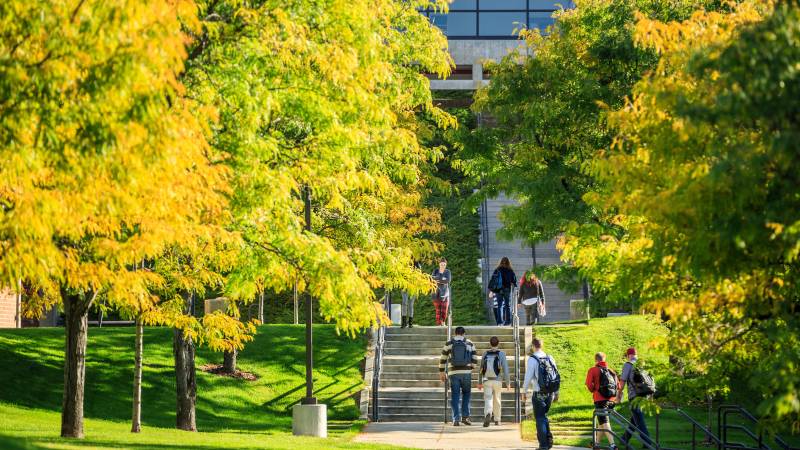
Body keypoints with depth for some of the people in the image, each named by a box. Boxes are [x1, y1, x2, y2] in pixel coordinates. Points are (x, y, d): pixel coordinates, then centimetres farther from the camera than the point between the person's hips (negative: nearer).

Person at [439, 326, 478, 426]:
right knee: (466, 394, 16)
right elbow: (475, 360, 4)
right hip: (466, 372, 0)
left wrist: (441, 372, 14)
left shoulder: (449, 344, 4)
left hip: (453, 373, 0)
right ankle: (465, 417, 7)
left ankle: (456, 419, -1)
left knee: (455, 396, 5)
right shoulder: (469, 344, 6)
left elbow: (443, 359, 5)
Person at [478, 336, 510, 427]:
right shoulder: (501, 354, -3)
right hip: (497, 381, -1)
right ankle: (497, 420, 23)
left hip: (487, 381, 1)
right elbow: (505, 368, -8)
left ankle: (488, 415, -33)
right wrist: (508, 382, -2)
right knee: (497, 401, 14)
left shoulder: (486, 354, 5)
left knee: (488, 399, -6)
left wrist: (479, 382, 19)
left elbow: (481, 368, 10)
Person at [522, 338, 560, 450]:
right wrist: (556, 392, 16)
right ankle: (549, 439, 11)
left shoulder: (532, 359, -10)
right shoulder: (550, 358, 7)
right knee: (543, 416, 20)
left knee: (540, 418, 3)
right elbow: (557, 376, 8)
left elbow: (528, 377, -12)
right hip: (550, 394, 5)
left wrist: (524, 392, -2)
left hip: (539, 394, -5)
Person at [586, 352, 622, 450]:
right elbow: (619, 387, 13)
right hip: (612, 400, 6)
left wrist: (593, 391, 9)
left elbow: (589, 384, -10)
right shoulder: (611, 371, 15)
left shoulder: (593, 370, -1)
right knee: (601, 421, 20)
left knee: (604, 422, -10)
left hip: (600, 400, -6)